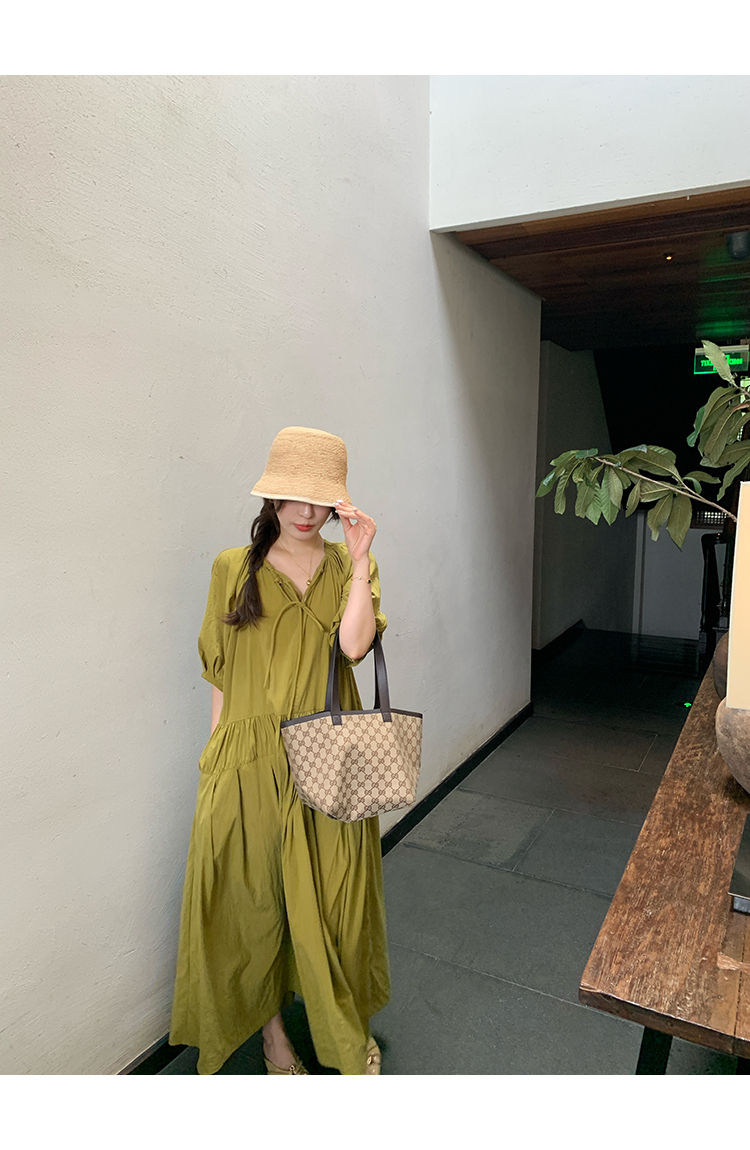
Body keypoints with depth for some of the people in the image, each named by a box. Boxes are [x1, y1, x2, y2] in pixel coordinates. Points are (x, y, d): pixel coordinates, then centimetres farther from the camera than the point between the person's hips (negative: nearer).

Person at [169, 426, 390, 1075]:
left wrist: (360, 557, -16)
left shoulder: (350, 567, 3)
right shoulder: (233, 568, 1)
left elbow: (354, 645, -15)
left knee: (333, 898, 12)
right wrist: (213, 758, 3)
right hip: (249, 760, 0)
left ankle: (347, 1027, 38)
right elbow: (221, 675, 3)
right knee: (252, 897, 11)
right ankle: (270, 1026, 38)